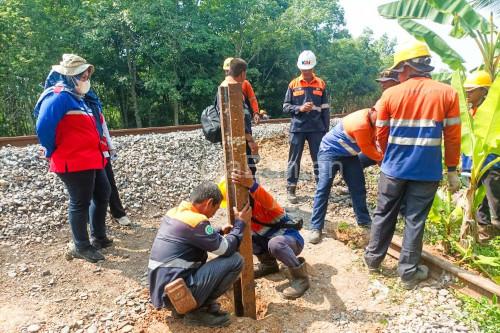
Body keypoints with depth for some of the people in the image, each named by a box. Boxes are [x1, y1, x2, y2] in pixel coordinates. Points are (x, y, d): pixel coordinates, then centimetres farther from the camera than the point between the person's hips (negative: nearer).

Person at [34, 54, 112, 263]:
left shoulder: (76, 97, 16)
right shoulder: (59, 96, -15)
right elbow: (43, 127, -23)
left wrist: (99, 153, 16)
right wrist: (52, 152, -9)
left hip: (91, 159, 10)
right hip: (74, 163, -10)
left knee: (103, 194, 17)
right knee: (80, 202, 1)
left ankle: (98, 237, 31)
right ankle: (81, 247, 17)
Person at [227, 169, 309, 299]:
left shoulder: (260, 202, -26)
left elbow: (269, 202, -51)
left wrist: (252, 185, -70)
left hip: (293, 240, -7)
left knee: (275, 243, -41)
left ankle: (300, 276, -16)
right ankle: (268, 263, 9)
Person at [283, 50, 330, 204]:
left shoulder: (321, 84, 6)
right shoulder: (293, 84, 4)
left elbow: (325, 109, 7)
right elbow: (285, 106, 4)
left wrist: (326, 129, 5)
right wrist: (299, 108, -14)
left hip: (317, 128, 1)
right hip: (297, 128, 0)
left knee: (319, 159, 5)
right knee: (294, 160, 4)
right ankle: (291, 190, 13)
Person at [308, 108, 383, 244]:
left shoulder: (371, 120, -2)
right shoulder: (361, 124, -31)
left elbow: (371, 142, 6)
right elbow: (367, 149, -20)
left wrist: (379, 156, -9)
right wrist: (382, 158, -4)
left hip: (349, 154, 9)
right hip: (330, 151, -9)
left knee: (358, 188, 9)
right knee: (323, 188, -13)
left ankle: (364, 222, 23)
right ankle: (316, 228, -11)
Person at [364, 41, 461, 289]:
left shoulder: (390, 95, -3)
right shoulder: (447, 93, -3)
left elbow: (381, 135, 3)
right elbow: (452, 137, -2)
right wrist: (453, 170, 8)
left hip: (394, 168, 1)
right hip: (427, 171, 0)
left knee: (384, 215, 15)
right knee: (415, 220, 8)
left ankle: (373, 258, 28)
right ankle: (408, 272, 18)